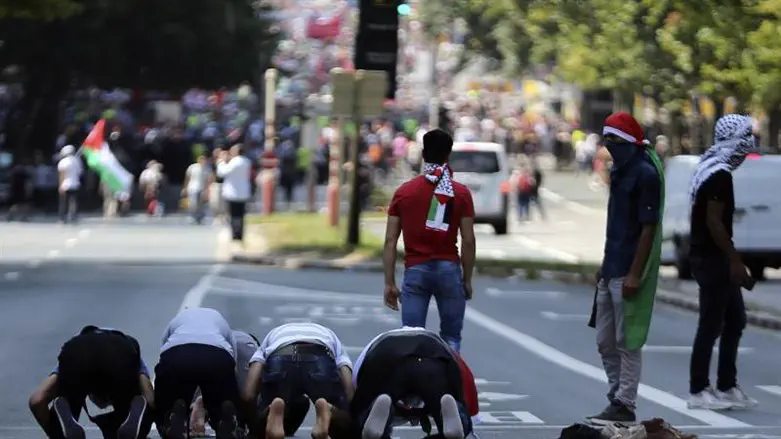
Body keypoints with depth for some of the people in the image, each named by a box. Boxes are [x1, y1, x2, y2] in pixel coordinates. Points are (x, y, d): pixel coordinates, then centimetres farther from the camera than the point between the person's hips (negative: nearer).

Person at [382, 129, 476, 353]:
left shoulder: (403, 192, 4)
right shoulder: (461, 193, 0)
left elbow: (391, 240, 1)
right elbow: (468, 240, -3)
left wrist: (390, 282, 4)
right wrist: (467, 279, 7)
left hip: (415, 270, 1)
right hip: (449, 269, -1)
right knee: (451, 338, 8)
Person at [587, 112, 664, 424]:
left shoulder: (645, 174, -13)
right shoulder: (619, 172, 15)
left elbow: (649, 228, -17)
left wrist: (635, 274, -20)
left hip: (629, 271, -9)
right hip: (611, 269, 9)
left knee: (627, 342, -3)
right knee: (605, 341, 13)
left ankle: (624, 406, 2)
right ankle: (617, 400, 21)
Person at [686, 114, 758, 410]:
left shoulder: (710, 169, 14)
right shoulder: (720, 175, -17)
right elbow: (714, 222, -22)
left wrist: (732, 261, 22)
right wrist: (735, 260, -19)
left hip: (710, 257, 10)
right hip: (712, 258, -10)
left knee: (735, 320, 14)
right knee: (711, 325, -4)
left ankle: (727, 387, 18)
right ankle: (698, 391, 1)